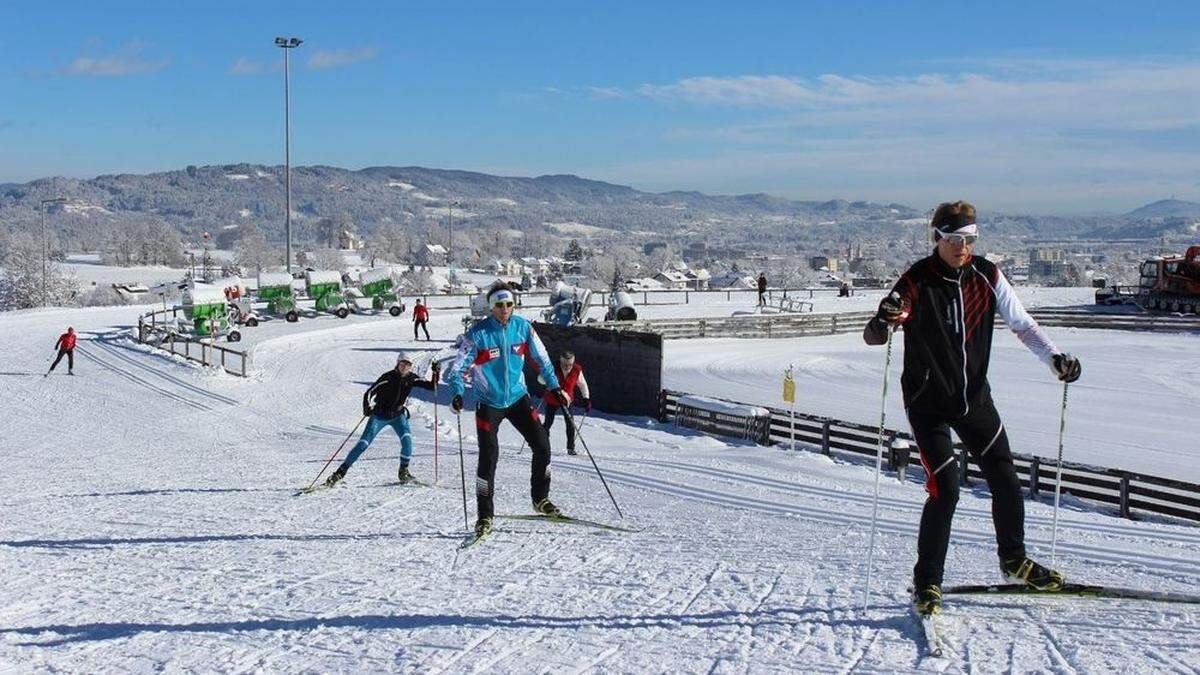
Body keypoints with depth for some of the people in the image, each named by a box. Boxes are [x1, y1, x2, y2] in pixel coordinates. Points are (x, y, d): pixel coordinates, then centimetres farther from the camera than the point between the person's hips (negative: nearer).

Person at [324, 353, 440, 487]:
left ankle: (403, 472, -7)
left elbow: (431, 386, -5)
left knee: (407, 438, -23)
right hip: (380, 415, -3)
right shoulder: (388, 377, -19)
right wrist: (367, 407, -38)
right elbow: (369, 392, -20)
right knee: (363, 443, -9)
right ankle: (341, 472, -2)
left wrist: (435, 373, -21)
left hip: (398, 415, 3)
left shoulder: (412, 378, -8)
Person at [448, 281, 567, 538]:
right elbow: (459, 367, -12)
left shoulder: (523, 327, -4)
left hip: (518, 398, 4)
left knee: (542, 445, -2)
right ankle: (484, 516, 5)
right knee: (488, 457, -8)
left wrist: (554, 387, 4)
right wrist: (458, 394, -27)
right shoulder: (478, 333, -14)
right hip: (489, 403, -3)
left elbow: (541, 359, 8)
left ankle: (540, 499, 19)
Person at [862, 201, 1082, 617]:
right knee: (944, 490, -11)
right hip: (928, 403, -5)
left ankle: (1014, 560, 35)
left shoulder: (987, 277, -3)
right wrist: (883, 322, -43)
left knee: (1005, 479, 11)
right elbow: (872, 337, -19)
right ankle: (926, 583, 5)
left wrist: (1054, 357, -9)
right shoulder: (916, 282, -16)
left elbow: (1021, 323, 6)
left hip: (974, 396, 5)